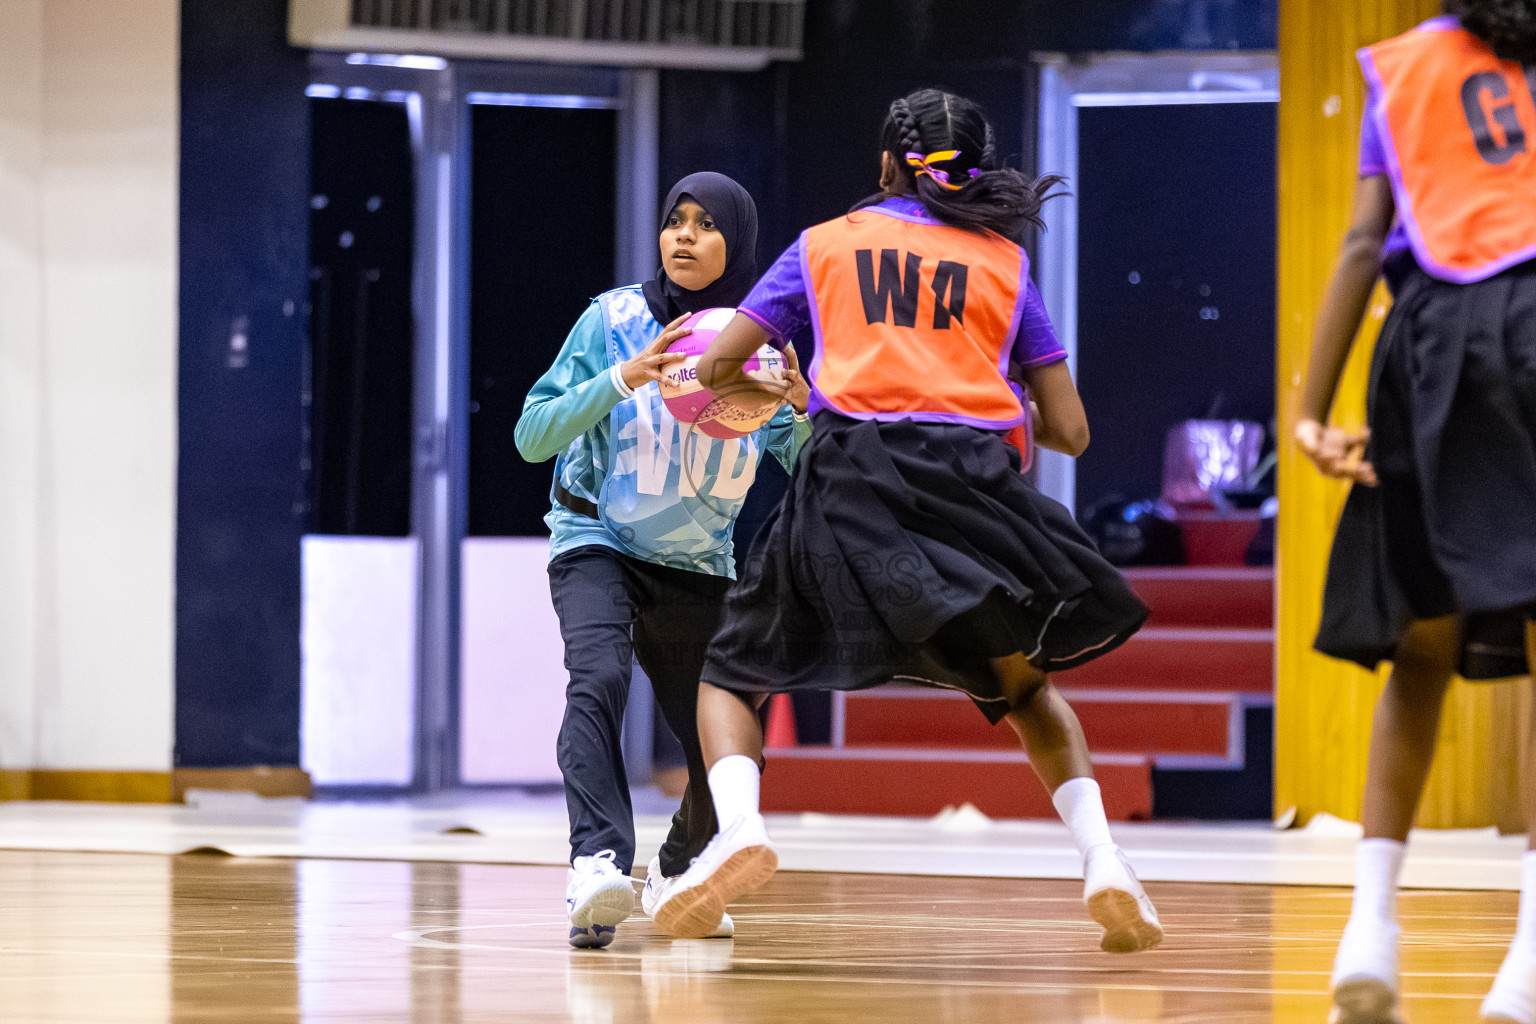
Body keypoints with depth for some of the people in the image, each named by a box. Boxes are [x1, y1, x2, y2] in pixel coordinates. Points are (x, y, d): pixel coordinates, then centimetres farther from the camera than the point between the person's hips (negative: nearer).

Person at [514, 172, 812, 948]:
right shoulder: (615, 320, -12)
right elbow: (533, 435, -15)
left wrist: (801, 406, -32)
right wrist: (621, 379, -29)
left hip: (697, 566, 3)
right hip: (598, 544, -3)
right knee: (598, 677, -32)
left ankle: (676, 873, 35)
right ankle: (598, 864, -46)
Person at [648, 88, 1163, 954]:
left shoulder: (826, 244, 17)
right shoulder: (1006, 259, 17)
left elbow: (718, 369, 14)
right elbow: (1071, 431, 13)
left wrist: (777, 394, 36)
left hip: (852, 477, -1)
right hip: (976, 482, 1)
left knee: (733, 674, 16)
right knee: (1026, 688, 25)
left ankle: (739, 826, -13)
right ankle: (1103, 857, 4)